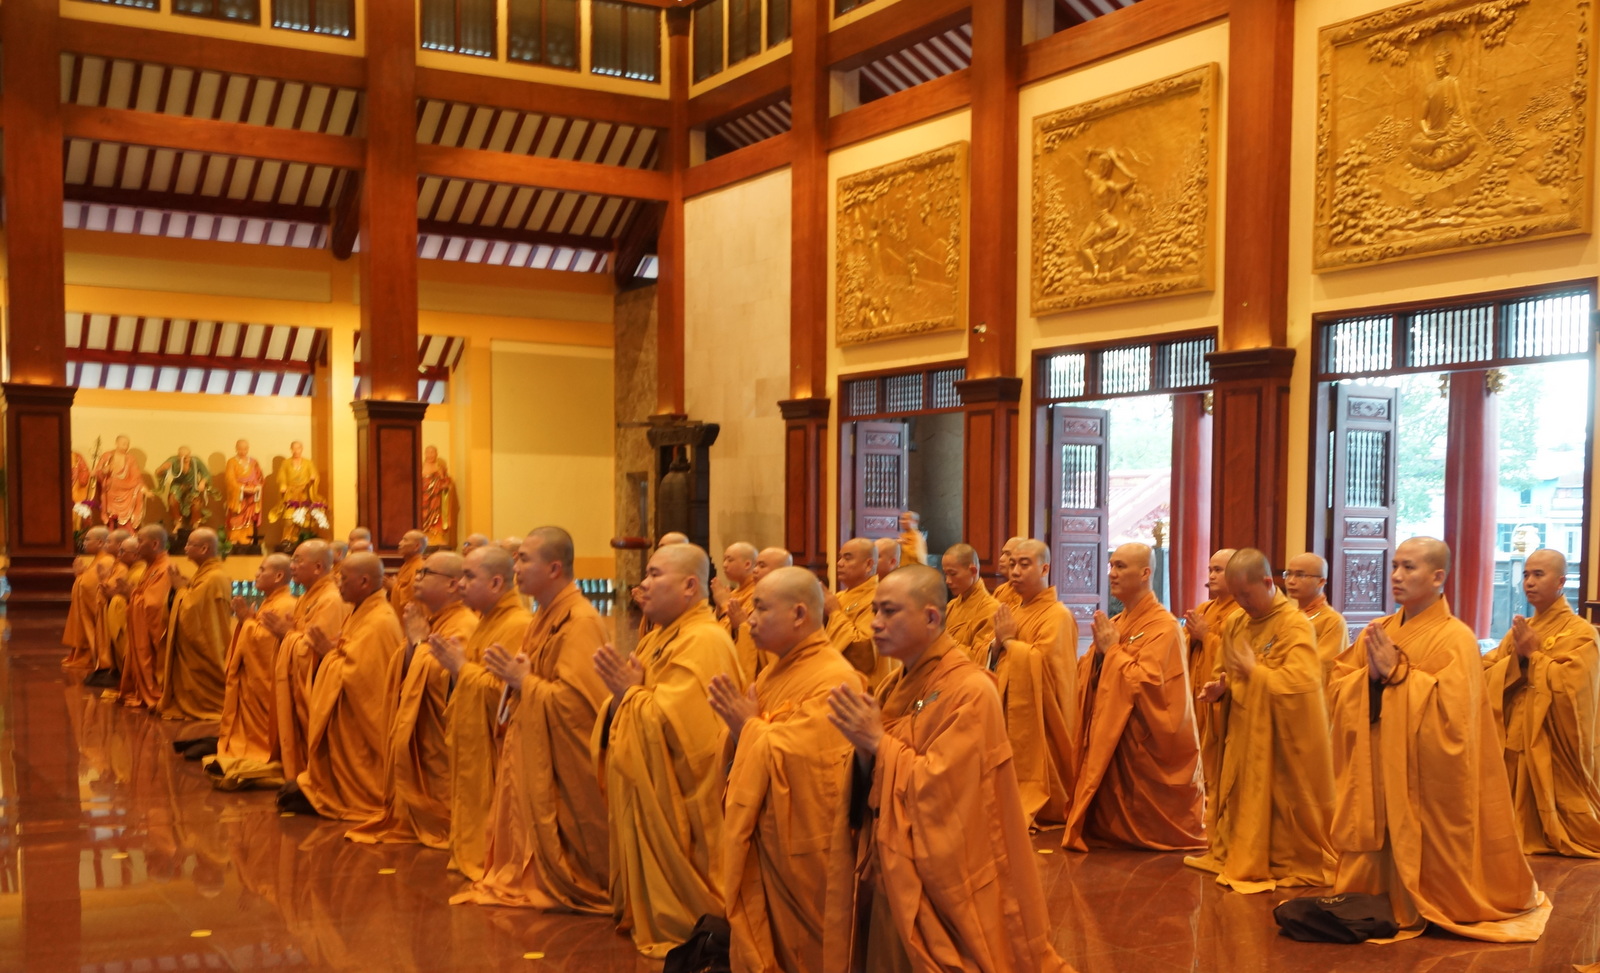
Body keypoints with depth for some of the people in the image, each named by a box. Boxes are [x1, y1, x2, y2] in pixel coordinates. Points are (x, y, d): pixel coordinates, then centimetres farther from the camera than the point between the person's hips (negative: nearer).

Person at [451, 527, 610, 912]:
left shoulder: (581, 622, -20)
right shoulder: (548, 617, 13)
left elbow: (573, 699, -27)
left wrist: (523, 680, -16)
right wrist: (512, 672, 0)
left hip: (560, 762, -10)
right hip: (531, 752, 10)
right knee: (526, 821, 14)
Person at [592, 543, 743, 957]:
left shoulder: (703, 642, -20)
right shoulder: (660, 637, 13)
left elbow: (676, 722, -29)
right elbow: (635, 710, 15)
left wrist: (629, 692, -16)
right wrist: (622, 689, -6)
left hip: (676, 797, -10)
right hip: (646, 789, 10)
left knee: (674, 889, 2)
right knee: (651, 875, 18)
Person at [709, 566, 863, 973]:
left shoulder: (834, 680, -18)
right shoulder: (774, 673, 10)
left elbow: (796, 757, -27)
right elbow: (745, 755, 14)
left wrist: (749, 726, -12)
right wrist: (741, 726, -7)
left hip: (804, 850, -8)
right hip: (761, 842, 8)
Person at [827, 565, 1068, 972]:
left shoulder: (970, 691, -17)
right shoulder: (896, 686, 7)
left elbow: (942, 790, -24)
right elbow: (875, 793, 7)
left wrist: (879, 742, -18)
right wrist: (864, 749, -12)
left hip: (948, 884, -7)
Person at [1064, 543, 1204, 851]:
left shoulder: (1164, 627, -14)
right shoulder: (1116, 623, 12)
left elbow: (1147, 683, -25)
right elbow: (1087, 675, 10)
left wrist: (1113, 650, -16)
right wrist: (1099, 650, -9)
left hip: (1144, 744, -8)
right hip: (1108, 735, 8)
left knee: (1144, 824, 3)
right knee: (1110, 822, 10)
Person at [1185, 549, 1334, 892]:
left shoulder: (1295, 624, -13)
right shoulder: (1236, 624, 9)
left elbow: (1301, 680, -24)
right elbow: (1225, 672, 19)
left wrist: (1253, 671, -18)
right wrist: (1219, 687, -3)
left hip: (1281, 741, -7)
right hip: (1241, 734, 7)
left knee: (1278, 805, 2)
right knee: (1242, 802, 13)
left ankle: (1294, 863, 16)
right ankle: (1238, 856, 26)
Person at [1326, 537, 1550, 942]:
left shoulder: (1456, 639, -9)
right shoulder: (1377, 632, 9)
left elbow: (1450, 709, -20)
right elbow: (1336, 691, 7)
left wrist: (1396, 673, -16)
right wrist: (1369, 674, -12)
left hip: (1424, 778, -5)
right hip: (1373, 771, 5)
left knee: (1420, 856, 3)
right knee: (1374, 849, 9)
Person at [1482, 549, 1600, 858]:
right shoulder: (1519, 629, 13)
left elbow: (1570, 687, -20)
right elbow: (1483, 676, 5)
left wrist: (1534, 654, -13)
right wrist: (1516, 657, -12)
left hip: (1552, 746, -6)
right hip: (1513, 739, 6)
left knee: (1556, 819, 1)